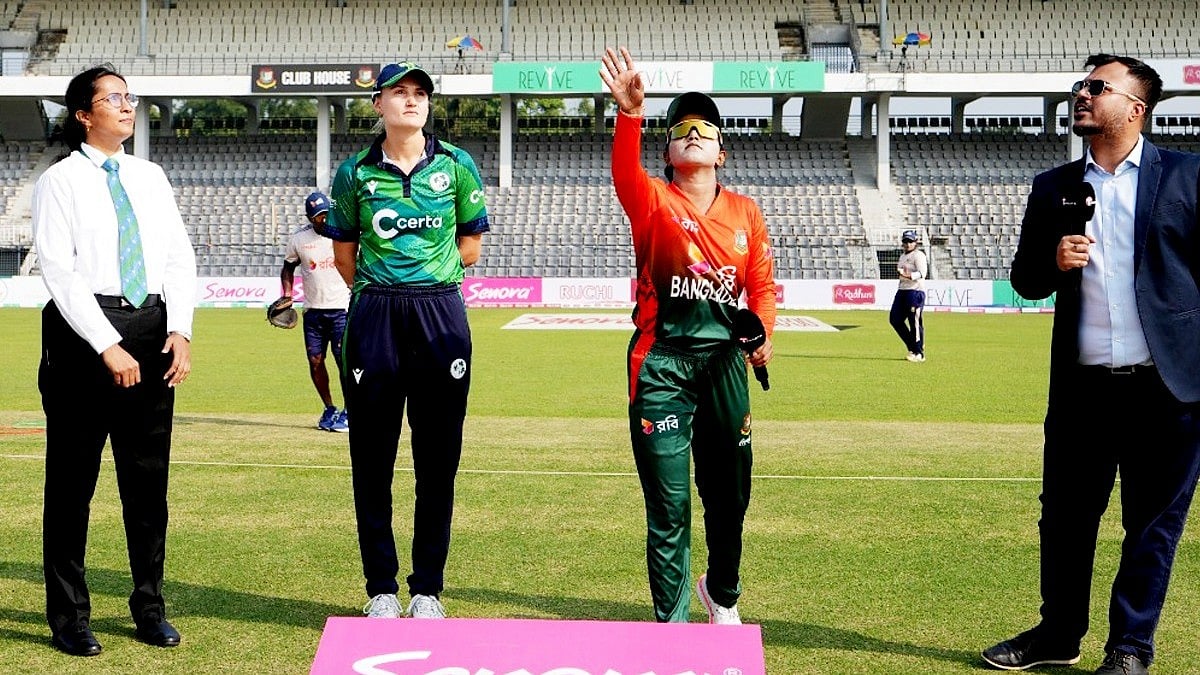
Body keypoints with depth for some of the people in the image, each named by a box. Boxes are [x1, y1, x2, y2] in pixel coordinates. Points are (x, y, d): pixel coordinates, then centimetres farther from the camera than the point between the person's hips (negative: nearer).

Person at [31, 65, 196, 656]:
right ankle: (68, 617, 14)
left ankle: (150, 608, 22)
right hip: (83, 330, -4)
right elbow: (59, 271, -10)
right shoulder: (60, 181, -2)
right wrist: (108, 347, -17)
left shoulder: (151, 177, 13)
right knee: (72, 480, 2)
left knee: (148, 478, 10)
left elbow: (179, 257, 10)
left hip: (152, 328, 5)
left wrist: (180, 330, -4)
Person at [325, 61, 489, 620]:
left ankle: (428, 589, 14)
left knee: (438, 458, 3)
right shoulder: (356, 172, 4)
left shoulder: (457, 166, 4)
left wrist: (426, 281, 10)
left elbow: (471, 243, 12)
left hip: (441, 316, 0)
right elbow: (344, 251, 14)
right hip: (373, 320, 0)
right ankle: (381, 589, 15)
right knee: (372, 457, 4)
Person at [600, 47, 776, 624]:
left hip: (724, 359, 4)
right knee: (668, 503, -1)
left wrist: (762, 333, -7)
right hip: (662, 362, -3)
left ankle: (722, 593, 42)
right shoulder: (653, 202, 0)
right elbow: (624, 172, -22)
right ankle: (671, 622, 13)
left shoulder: (745, 212, 10)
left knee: (729, 491, 16)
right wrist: (631, 113, -38)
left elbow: (762, 282, 11)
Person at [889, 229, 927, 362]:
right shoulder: (903, 256, 19)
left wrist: (909, 275, -36)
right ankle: (913, 348, 16)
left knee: (915, 322, -8)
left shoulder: (918, 255, -9)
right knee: (895, 319, 7)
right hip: (902, 291, 10)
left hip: (915, 291, -10)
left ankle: (919, 354, -1)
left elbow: (922, 273, -23)